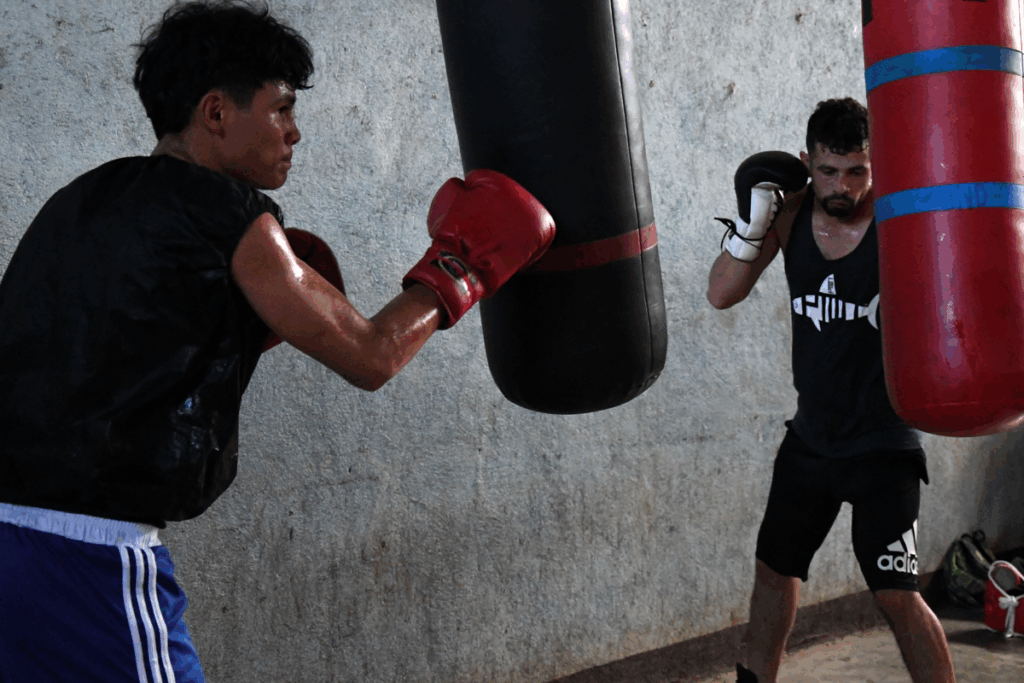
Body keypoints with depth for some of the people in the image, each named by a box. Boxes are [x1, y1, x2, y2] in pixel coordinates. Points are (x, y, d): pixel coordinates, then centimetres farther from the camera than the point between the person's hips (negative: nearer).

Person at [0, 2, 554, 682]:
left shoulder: (83, 201, 15)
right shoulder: (227, 215, -8)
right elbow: (370, 357, -2)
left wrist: (243, 324, 17)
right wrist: (457, 266, 13)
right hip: (88, 553, -8)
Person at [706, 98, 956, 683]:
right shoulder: (791, 212, -4)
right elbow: (723, 295, -5)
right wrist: (751, 222, -19)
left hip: (883, 443, -5)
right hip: (811, 435, 5)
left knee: (898, 594, -11)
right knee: (774, 570, 18)